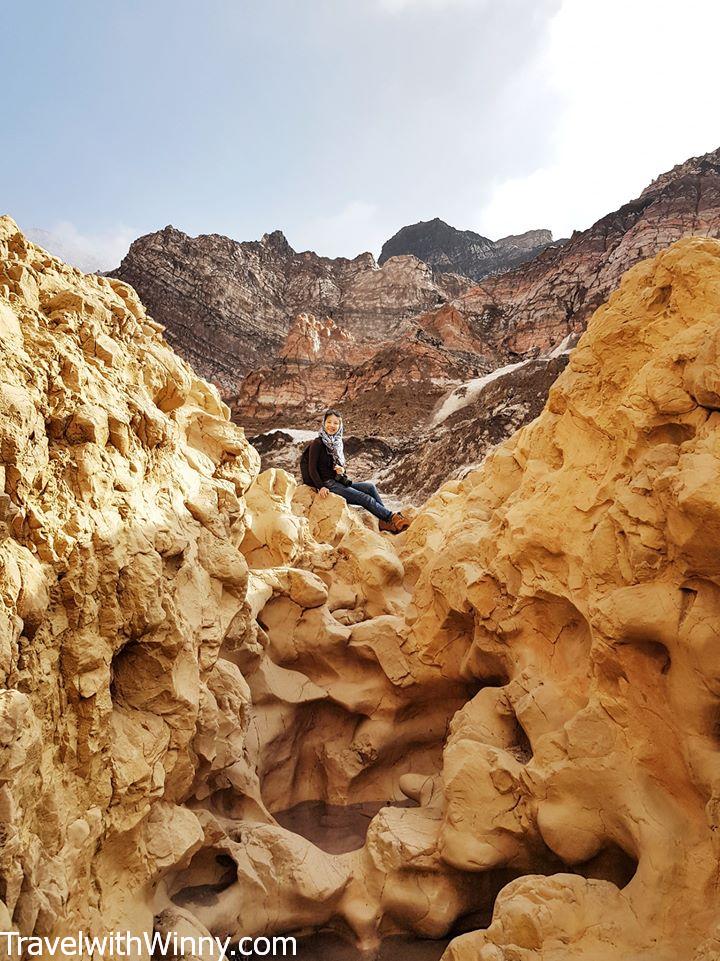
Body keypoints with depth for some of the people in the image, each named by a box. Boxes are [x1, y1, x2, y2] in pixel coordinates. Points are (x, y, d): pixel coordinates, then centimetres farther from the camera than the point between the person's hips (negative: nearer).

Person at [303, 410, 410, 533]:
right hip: (328, 485, -7)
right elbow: (312, 469, -12)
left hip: (340, 481, 7)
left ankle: (385, 522, -18)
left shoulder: (337, 443, 14)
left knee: (370, 486, -14)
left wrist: (342, 470, -2)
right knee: (365, 498, -18)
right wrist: (320, 487, -22)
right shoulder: (317, 443, -9)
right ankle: (392, 517, -13)